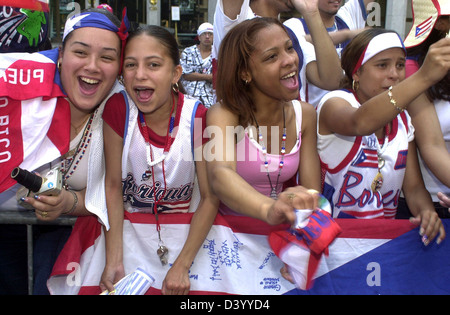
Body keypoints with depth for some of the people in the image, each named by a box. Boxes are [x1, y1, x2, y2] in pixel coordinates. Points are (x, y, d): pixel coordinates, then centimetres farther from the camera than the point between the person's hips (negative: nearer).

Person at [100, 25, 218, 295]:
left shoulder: (198, 117, -19)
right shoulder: (118, 108, -15)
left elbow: (210, 197, -14)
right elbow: (113, 185, -10)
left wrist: (182, 266, -19)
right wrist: (114, 260, -16)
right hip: (127, 222, 1)